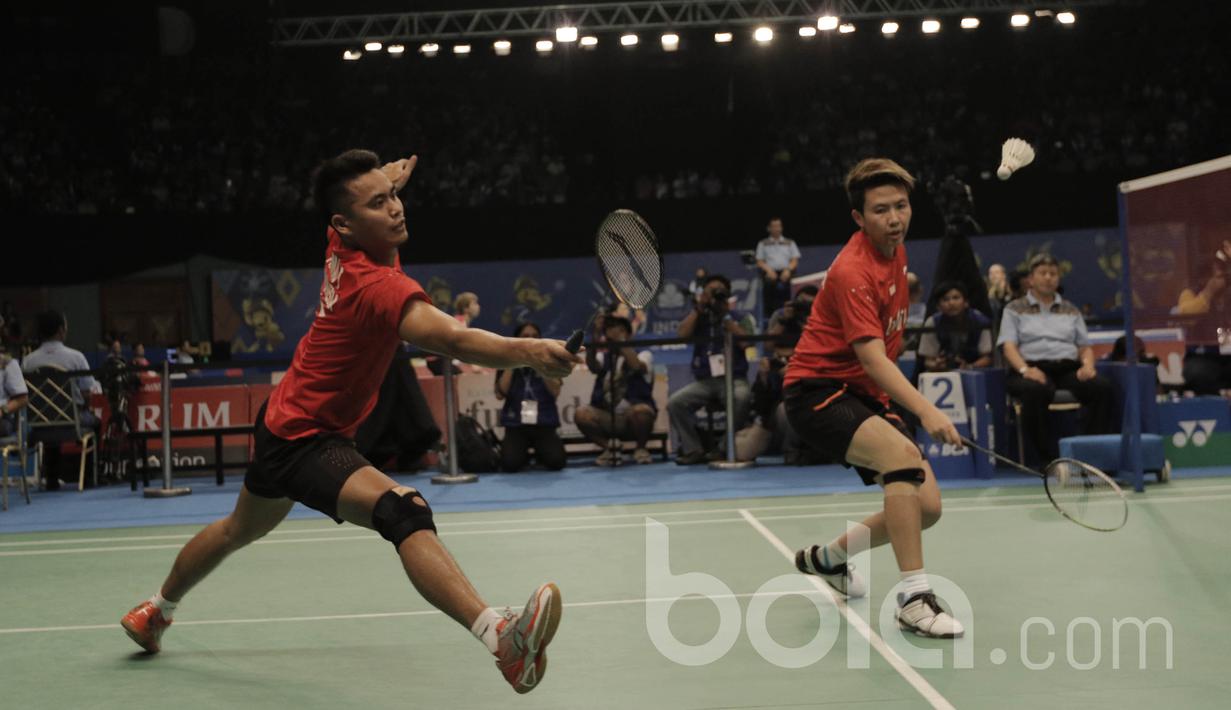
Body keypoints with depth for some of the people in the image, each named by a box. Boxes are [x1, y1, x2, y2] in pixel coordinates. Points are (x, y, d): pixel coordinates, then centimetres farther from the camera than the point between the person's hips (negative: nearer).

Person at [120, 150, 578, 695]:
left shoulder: (345, 246, -6)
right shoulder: (376, 285, -32)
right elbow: (452, 339, -51)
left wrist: (387, 178, 16)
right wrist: (526, 351, -63)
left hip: (284, 420, 11)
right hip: (307, 440, -11)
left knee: (241, 529, 34)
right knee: (406, 511, -34)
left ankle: (155, 611, 59)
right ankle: (501, 636, -53)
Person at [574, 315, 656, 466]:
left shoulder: (644, 354, 6)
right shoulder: (603, 356, 14)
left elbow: (637, 366, -20)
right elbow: (593, 366, -11)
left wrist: (620, 340, -13)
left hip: (633, 418, -2)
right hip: (607, 419, 2)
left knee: (642, 411, -37)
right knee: (582, 414, -27)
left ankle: (640, 448, -5)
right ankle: (610, 447, -1)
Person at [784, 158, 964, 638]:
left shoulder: (896, 252, 6)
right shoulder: (853, 271, -21)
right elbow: (873, 359, -31)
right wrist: (924, 410, -44)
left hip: (864, 395, 9)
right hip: (818, 389, -8)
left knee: (927, 507, -1)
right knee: (902, 453, -34)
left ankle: (827, 557, 23)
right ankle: (914, 598, -29)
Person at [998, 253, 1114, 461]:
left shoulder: (1071, 310, 25)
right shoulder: (1014, 309, 15)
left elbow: (1085, 347, 21)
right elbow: (1009, 346, 2)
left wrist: (1088, 365, -4)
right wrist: (1025, 369, -19)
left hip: (1069, 368, 3)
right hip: (1034, 369, -3)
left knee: (1102, 386, -30)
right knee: (1034, 390, -41)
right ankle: (1051, 457, -35)